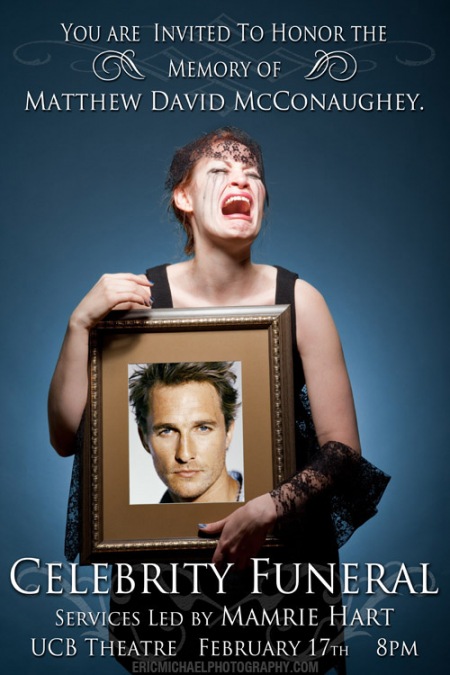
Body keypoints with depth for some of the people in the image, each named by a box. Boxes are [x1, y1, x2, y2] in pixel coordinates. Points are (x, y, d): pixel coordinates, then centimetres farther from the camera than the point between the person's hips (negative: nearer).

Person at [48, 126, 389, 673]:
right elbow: (67, 437, -12)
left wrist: (268, 508, -23)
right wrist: (80, 323, -22)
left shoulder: (298, 300, -12)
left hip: (281, 552, 1)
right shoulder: (136, 296, -12)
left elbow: (343, 447, -9)